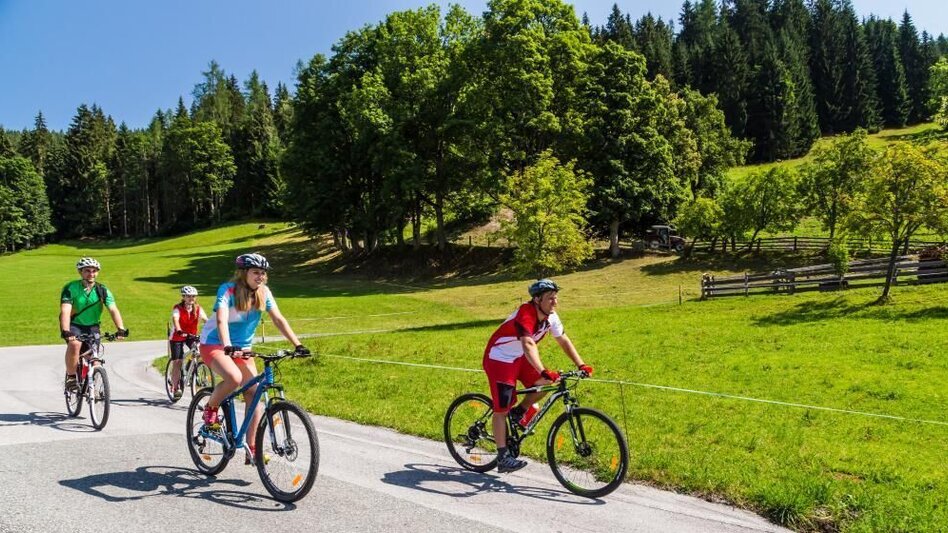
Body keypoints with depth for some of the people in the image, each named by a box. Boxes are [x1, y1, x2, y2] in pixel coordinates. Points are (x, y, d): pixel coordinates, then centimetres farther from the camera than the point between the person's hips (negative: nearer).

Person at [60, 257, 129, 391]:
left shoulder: (102, 290, -9)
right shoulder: (70, 288, -15)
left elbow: (113, 310, -21)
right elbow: (65, 311, -27)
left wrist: (121, 329, -37)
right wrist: (65, 331, -43)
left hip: (92, 327, 3)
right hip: (74, 325, -3)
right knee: (74, 344, -31)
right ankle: (71, 377, -13)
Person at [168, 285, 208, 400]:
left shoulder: (198, 309, -10)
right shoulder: (177, 308, -18)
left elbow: (206, 320, -23)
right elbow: (175, 319, -37)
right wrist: (179, 331, -57)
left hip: (191, 336, 3)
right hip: (177, 337, -2)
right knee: (177, 362, -6)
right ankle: (176, 387, 5)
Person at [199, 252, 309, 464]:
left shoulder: (263, 292, -7)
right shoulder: (228, 290, -20)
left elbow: (278, 319, -12)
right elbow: (221, 320, -35)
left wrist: (297, 344, -23)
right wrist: (228, 347, -52)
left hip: (243, 347, 5)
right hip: (213, 344, -5)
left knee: (254, 392, -7)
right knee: (234, 378, -33)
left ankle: (251, 449, -1)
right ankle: (210, 409, -2)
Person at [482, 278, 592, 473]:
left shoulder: (551, 316, -7)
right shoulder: (526, 315, -32)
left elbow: (563, 340, 3)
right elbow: (528, 345, -46)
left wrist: (581, 365, -6)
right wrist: (544, 372, -57)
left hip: (518, 357, 8)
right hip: (498, 358, -8)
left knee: (546, 383, -10)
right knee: (501, 409, -8)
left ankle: (518, 414, 12)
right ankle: (503, 458, -3)